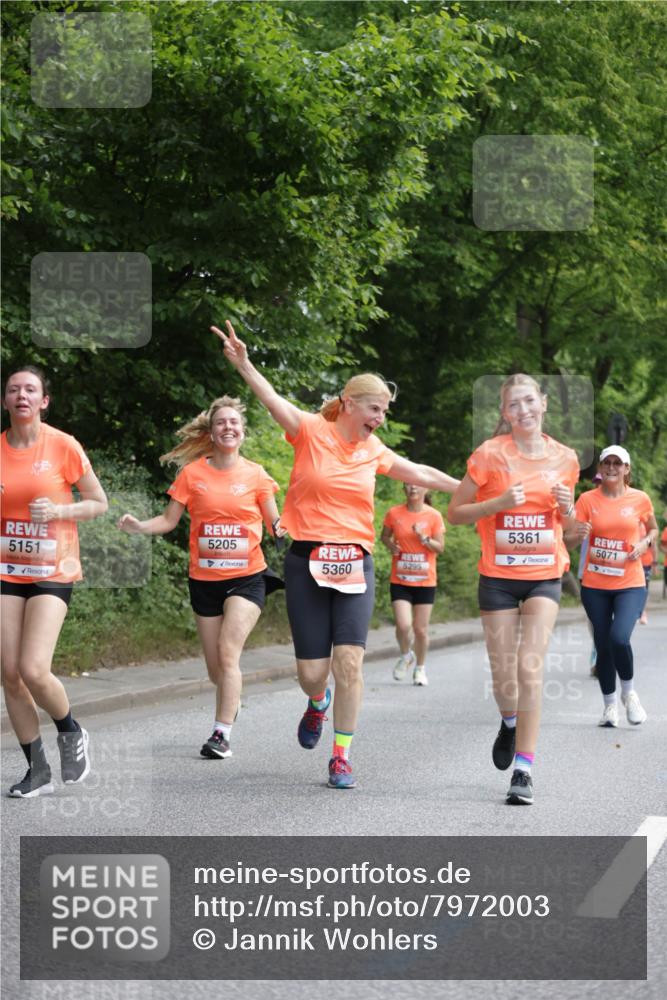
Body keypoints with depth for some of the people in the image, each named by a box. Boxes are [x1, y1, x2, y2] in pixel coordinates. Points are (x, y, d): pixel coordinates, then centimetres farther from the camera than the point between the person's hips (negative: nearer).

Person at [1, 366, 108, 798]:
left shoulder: (63, 446, -7)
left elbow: (99, 504, 0)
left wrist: (58, 510, -16)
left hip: (53, 572, -4)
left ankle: (71, 733, 13)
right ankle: (38, 770, 12)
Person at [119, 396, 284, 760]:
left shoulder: (255, 475, -1)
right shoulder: (192, 473, 0)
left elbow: (275, 523, 6)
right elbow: (169, 519, 2)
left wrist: (286, 527, -17)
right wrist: (138, 526, -16)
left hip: (246, 576, -2)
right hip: (204, 579, 2)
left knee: (228, 651, -18)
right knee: (215, 668, 7)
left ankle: (222, 734, -15)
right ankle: (233, 700, 40)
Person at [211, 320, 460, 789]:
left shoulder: (373, 451, 10)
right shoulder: (311, 432, -3)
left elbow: (421, 474, 24)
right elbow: (274, 401, -21)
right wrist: (244, 365, -38)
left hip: (355, 564, 3)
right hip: (307, 561, -3)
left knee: (349, 661, -12)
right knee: (312, 673, -1)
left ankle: (342, 758, 0)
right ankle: (318, 702, 37)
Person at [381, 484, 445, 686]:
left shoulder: (434, 516, -4)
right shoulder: (394, 513, -2)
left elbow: (440, 548, -1)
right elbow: (384, 536, 13)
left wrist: (424, 538, -19)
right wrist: (391, 545, -9)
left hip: (425, 581, 0)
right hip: (399, 580, 0)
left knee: (421, 629, 4)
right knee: (403, 625, -14)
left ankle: (420, 668, 26)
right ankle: (405, 656, 17)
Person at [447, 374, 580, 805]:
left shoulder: (564, 458, 3)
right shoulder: (490, 454, -6)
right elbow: (455, 513, -2)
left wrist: (567, 509, -7)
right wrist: (500, 502, -17)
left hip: (544, 577, 1)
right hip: (498, 576, -1)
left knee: (530, 669, -12)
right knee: (503, 674, 4)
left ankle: (524, 770, -8)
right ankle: (510, 723, 39)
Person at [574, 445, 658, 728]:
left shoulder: (640, 499, 0)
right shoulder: (588, 499, -1)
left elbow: (653, 529, 18)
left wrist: (644, 543, -3)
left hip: (630, 584, -1)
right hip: (595, 586, 1)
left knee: (619, 638, -20)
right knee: (603, 646, 5)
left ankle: (629, 692, 6)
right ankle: (610, 705, 22)